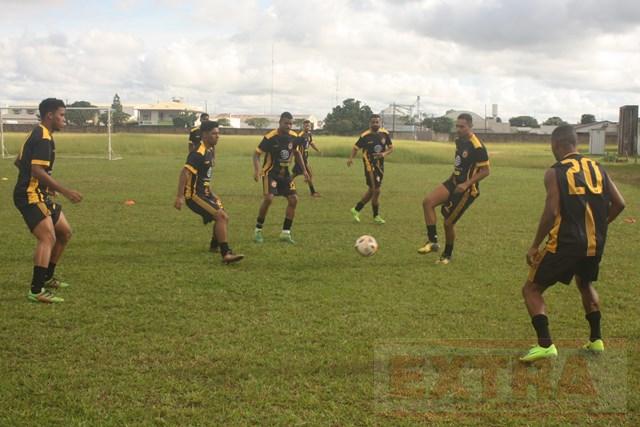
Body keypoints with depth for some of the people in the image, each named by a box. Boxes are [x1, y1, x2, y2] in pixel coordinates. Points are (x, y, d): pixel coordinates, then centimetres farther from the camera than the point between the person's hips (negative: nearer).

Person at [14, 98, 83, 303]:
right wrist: (65, 191, -25)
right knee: (48, 238, -20)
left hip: (39, 194, 11)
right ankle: (36, 291, -23)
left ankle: (47, 278, 27)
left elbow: (19, 162, 26)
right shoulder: (43, 138, -16)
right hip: (31, 196, -11)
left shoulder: (38, 135, 17)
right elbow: (37, 170, -26)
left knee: (65, 232, 16)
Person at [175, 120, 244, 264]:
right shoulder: (198, 153, -19)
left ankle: (215, 246, 43)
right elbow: (185, 172, -26)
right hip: (194, 195, -10)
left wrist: (211, 194, 25)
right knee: (221, 215, -22)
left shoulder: (210, 151, 11)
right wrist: (179, 196, -31)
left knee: (223, 218, 19)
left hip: (204, 193, 10)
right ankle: (226, 253, -24)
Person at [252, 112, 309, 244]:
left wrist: (304, 170, 11)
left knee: (293, 199, -2)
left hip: (285, 173, 6)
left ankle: (285, 233, 9)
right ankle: (258, 231, -6)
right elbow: (257, 154, -14)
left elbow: (297, 153, 15)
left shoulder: (294, 137, -3)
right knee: (269, 198, -23)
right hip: (270, 172, -6)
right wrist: (257, 170, -29)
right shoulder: (270, 137, -19)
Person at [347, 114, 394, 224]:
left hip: (380, 165, 6)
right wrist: (351, 158, -19)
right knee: (376, 191, -7)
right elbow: (356, 148, -3)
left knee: (371, 191, 12)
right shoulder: (365, 136, -11)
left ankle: (356, 210, 27)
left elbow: (391, 148, 8)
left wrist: (384, 154, -13)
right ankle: (376, 216, 10)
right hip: (370, 165, -6)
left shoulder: (385, 134, 1)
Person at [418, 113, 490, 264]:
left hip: (466, 189, -7)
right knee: (427, 202, -15)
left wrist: (466, 184, -25)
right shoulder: (459, 141, 6)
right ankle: (433, 241, -9)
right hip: (454, 182, 8)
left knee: (448, 222, -1)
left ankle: (447, 255, 23)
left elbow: (485, 171, -19)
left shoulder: (477, 147, -21)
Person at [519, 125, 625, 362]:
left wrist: (535, 246, -7)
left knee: (532, 289, 7)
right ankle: (596, 340, 34)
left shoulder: (555, 172, -7)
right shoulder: (598, 169, 9)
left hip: (566, 243, -6)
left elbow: (552, 212, -14)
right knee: (586, 285, 33)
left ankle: (545, 344, -6)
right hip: (595, 245, 6)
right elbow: (619, 204, 8)